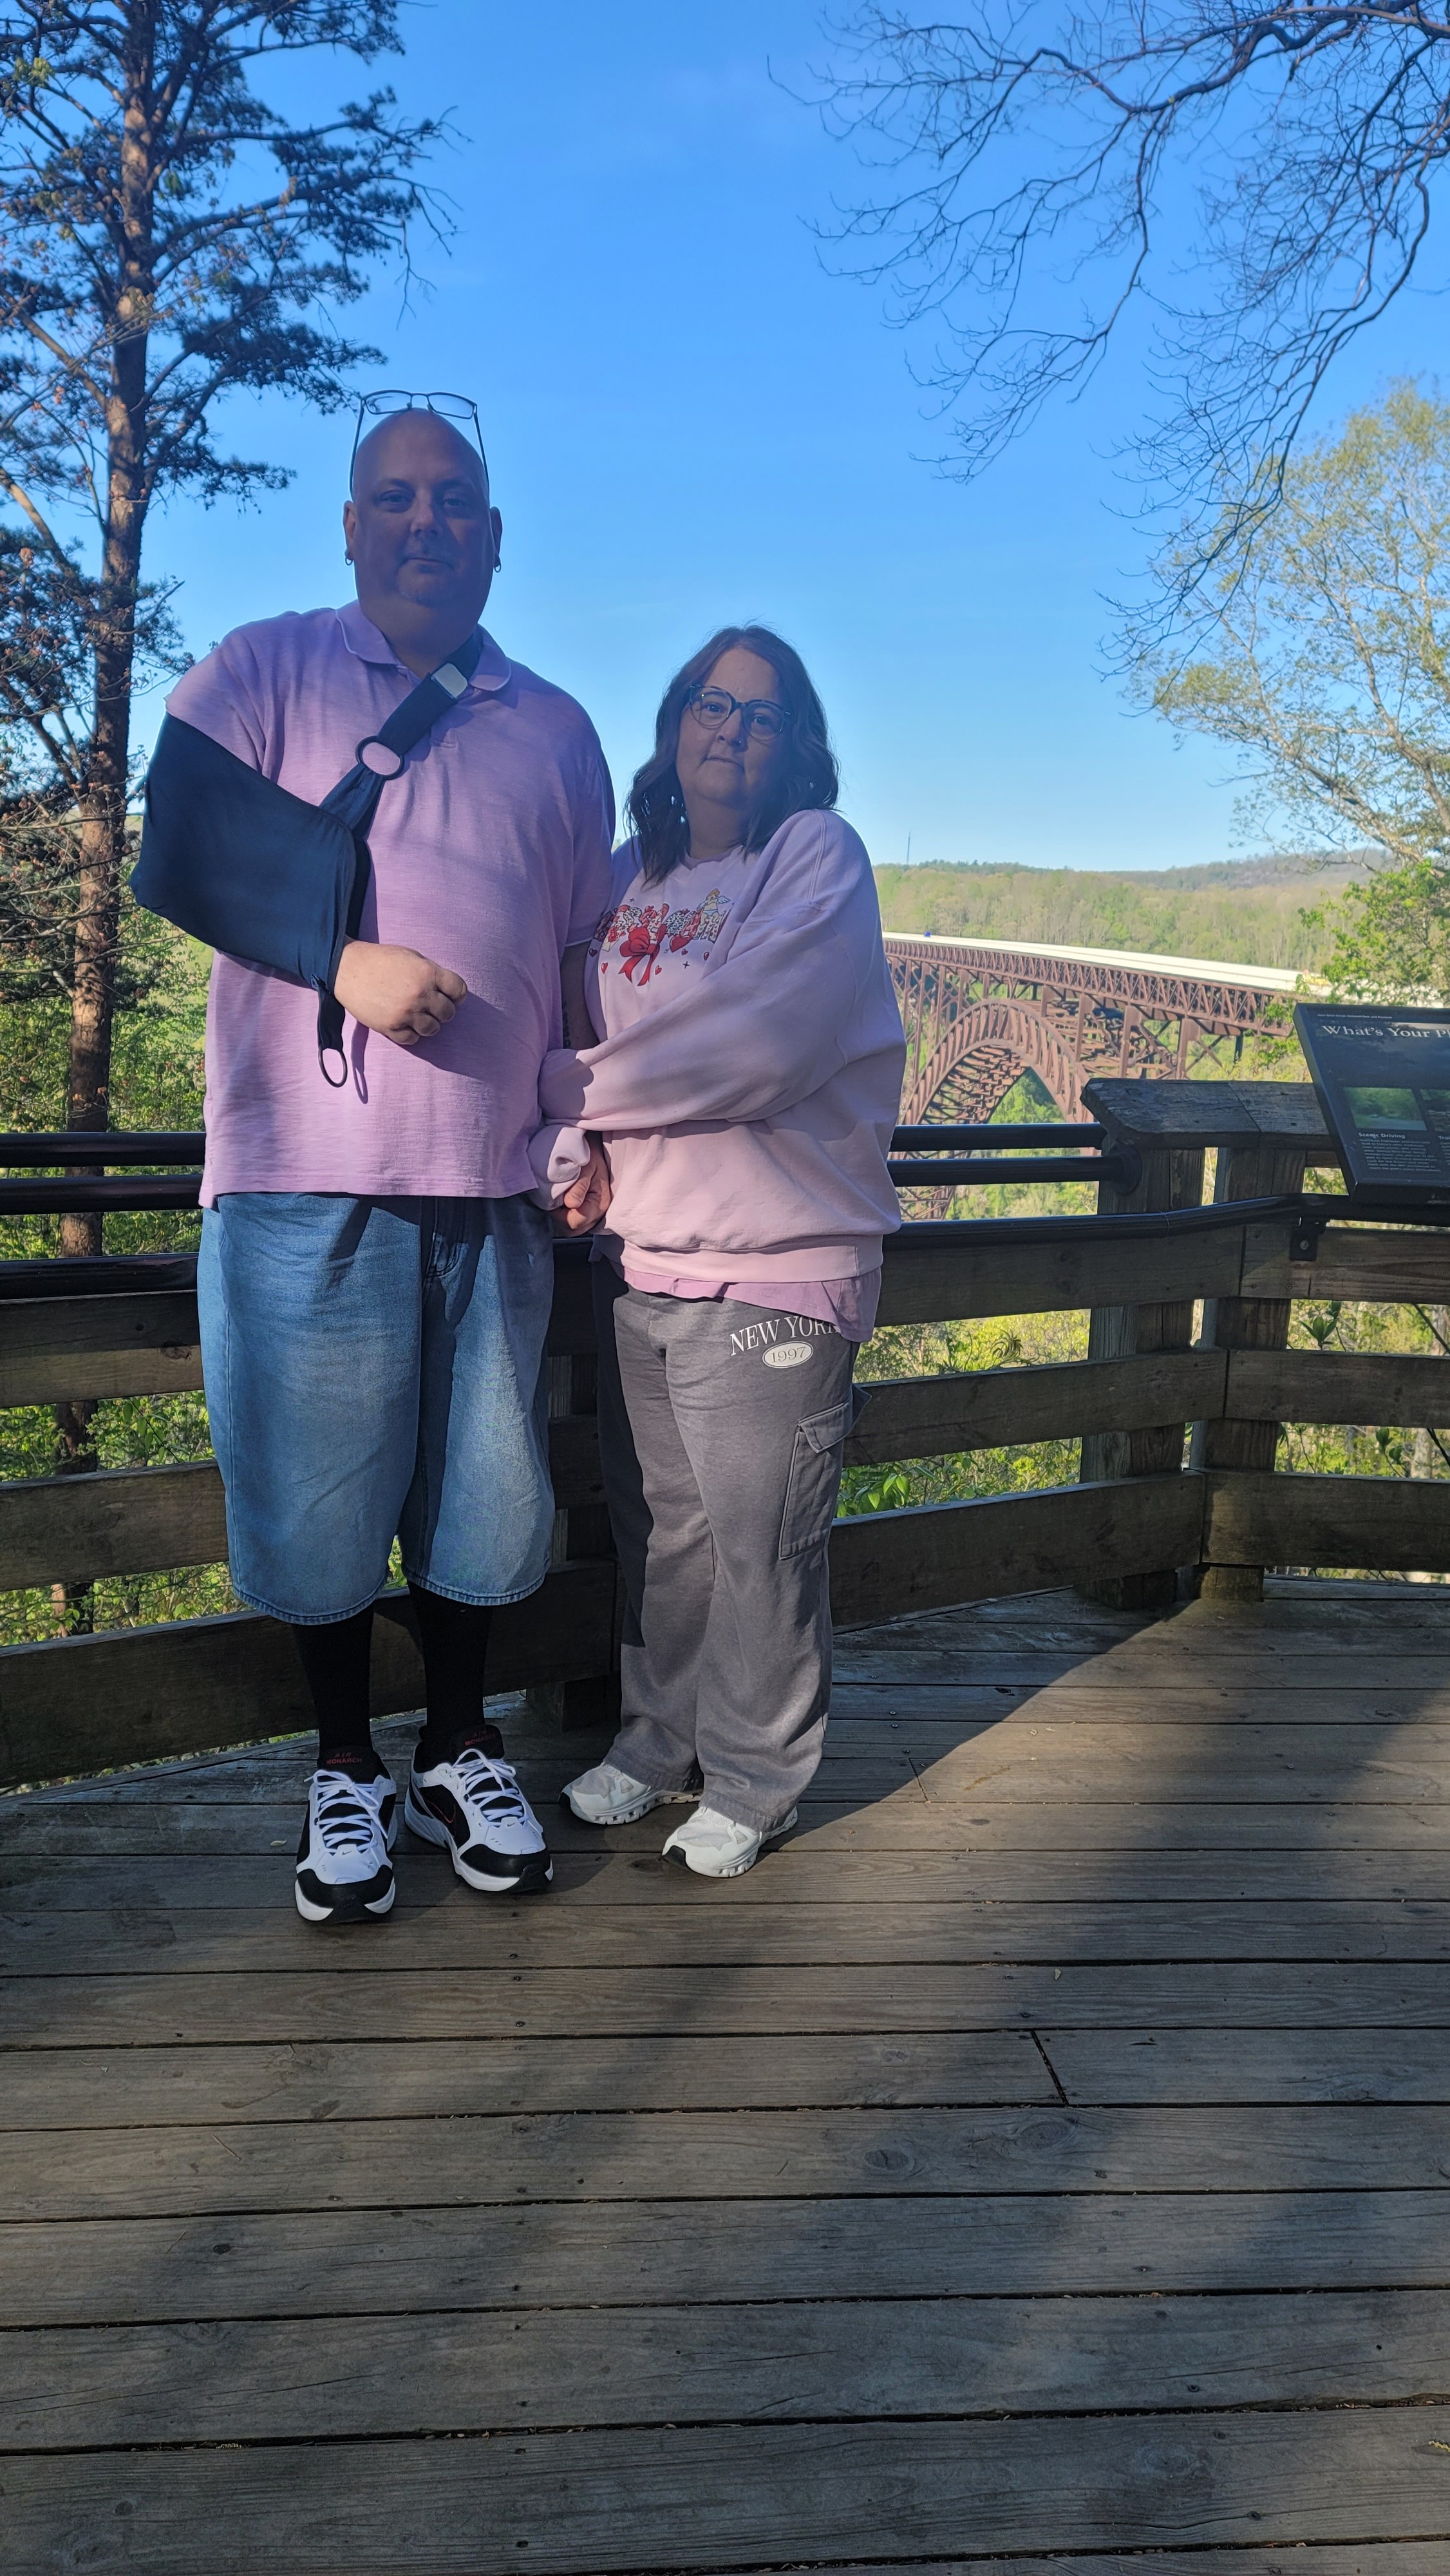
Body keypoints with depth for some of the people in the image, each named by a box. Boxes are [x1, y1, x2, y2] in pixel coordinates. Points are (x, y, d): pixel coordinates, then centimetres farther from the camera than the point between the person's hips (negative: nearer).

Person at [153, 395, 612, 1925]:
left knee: (481, 1488, 9)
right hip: (311, 1175, -3)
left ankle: (456, 1752, 28)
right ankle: (344, 1769, 23)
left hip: (495, 1184, 3)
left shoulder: (555, 730, 17)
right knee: (317, 1489, 4)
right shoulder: (265, 672, 7)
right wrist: (345, 960, -17)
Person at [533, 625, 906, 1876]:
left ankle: (753, 1781, 20)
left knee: (760, 1545, 2)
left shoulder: (818, 855, -5)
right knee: (658, 1531, 15)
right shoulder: (631, 872, 13)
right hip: (635, 1262, 5)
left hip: (774, 1270, -5)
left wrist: (570, 1091, -7)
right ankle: (663, 1738, 33)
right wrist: (583, 1142, -7)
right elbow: (578, 1033, 15)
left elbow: (749, 1044, -18)